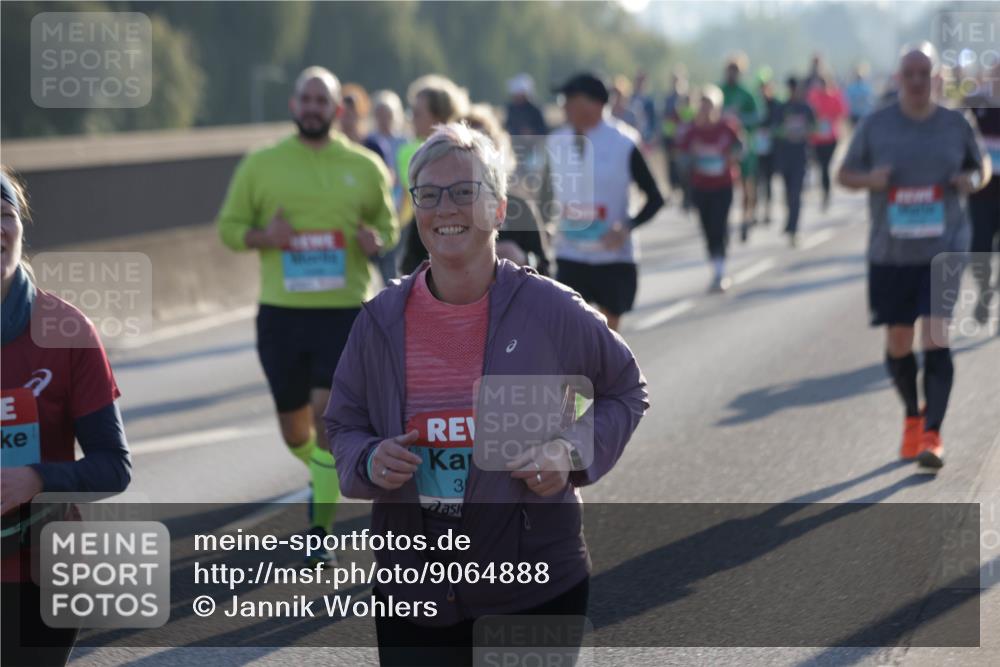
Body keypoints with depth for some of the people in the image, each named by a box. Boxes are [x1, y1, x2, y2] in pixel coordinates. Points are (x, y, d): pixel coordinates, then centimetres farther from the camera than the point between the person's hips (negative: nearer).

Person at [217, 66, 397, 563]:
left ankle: (321, 529, -5)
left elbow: (387, 224, 16)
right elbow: (228, 226, 8)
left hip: (345, 311, -1)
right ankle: (323, 478, 43)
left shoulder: (364, 167, 5)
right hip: (281, 312, 1)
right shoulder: (260, 165, 4)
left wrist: (376, 241, -7)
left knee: (328, 413, -14)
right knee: (294, 426, 10)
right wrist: (262, 237, -13)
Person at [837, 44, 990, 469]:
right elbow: (845, 174, 8)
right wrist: (869, 179, -14)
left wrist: (973, 179, -8)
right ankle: (912, 417, 33)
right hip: (891, 253, 1)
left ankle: (932, 435, -12)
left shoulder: (956, 125, 2)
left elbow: (982, 166, 16)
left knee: (936, 340, -13)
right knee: (898, 343, 8)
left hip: (944, 248, -1)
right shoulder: (876, 126, 0)